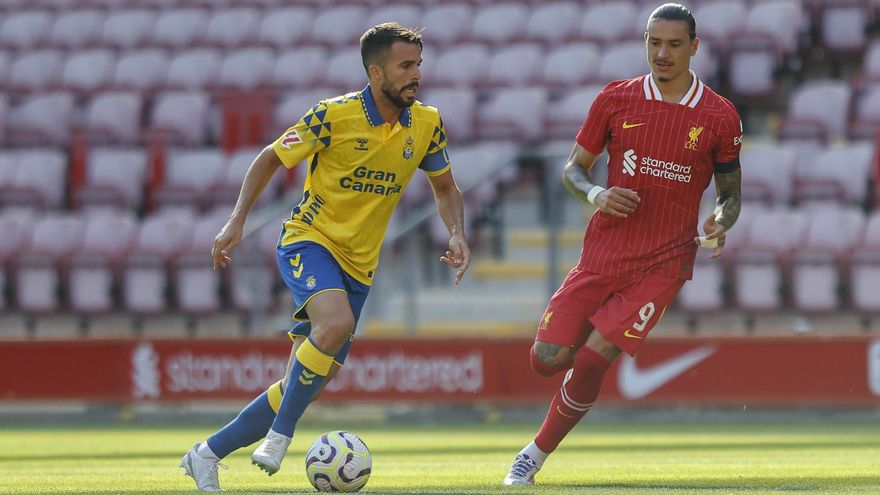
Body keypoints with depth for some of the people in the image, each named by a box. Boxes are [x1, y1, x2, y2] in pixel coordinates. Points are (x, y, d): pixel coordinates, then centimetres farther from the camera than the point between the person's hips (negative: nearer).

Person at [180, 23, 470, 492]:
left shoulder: (426, 124, -1)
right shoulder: (334, 116, -14)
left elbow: (445, 189, 14)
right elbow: (270, 158, -3)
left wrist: (457, 235, -6)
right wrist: (236, 220, -12)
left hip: (358, 266, 5)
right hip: (309, 241, -5)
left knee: (313, 378, 2)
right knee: (336, 322, -36)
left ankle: (208, 454, 15)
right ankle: (279, 434, -23)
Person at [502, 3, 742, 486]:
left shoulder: (719, 117, -2)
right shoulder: (616, 99, 2)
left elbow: (730, 193, 9)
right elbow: (572, 169, 9)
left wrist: (720, 223, -14)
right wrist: (596, 194, -13)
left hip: (662, 265, -2)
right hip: (602, 254, 2)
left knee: (592, 359, -16)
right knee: (548, 357, -6)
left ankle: (536, 454, 3)